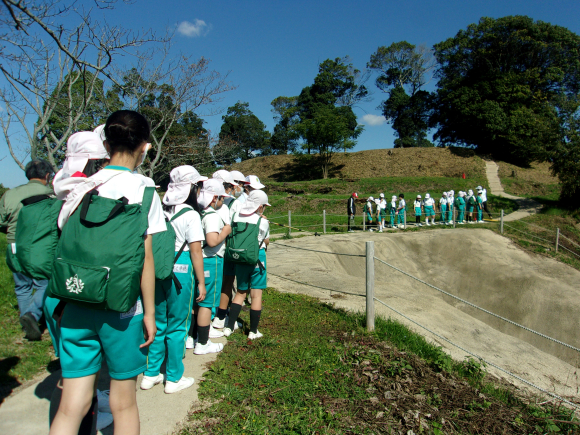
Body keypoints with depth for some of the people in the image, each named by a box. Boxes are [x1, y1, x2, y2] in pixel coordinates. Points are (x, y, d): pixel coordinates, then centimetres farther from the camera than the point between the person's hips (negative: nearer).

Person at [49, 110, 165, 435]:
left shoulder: (80, 188, 4)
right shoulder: (142, 191, -9)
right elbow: (144, 258, -11)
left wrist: (64, 301, 17)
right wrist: (149, 312, -3)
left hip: (77, 308, 4)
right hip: (121, 310, -4)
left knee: (72, 406, 13)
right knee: (123, 403, 14)